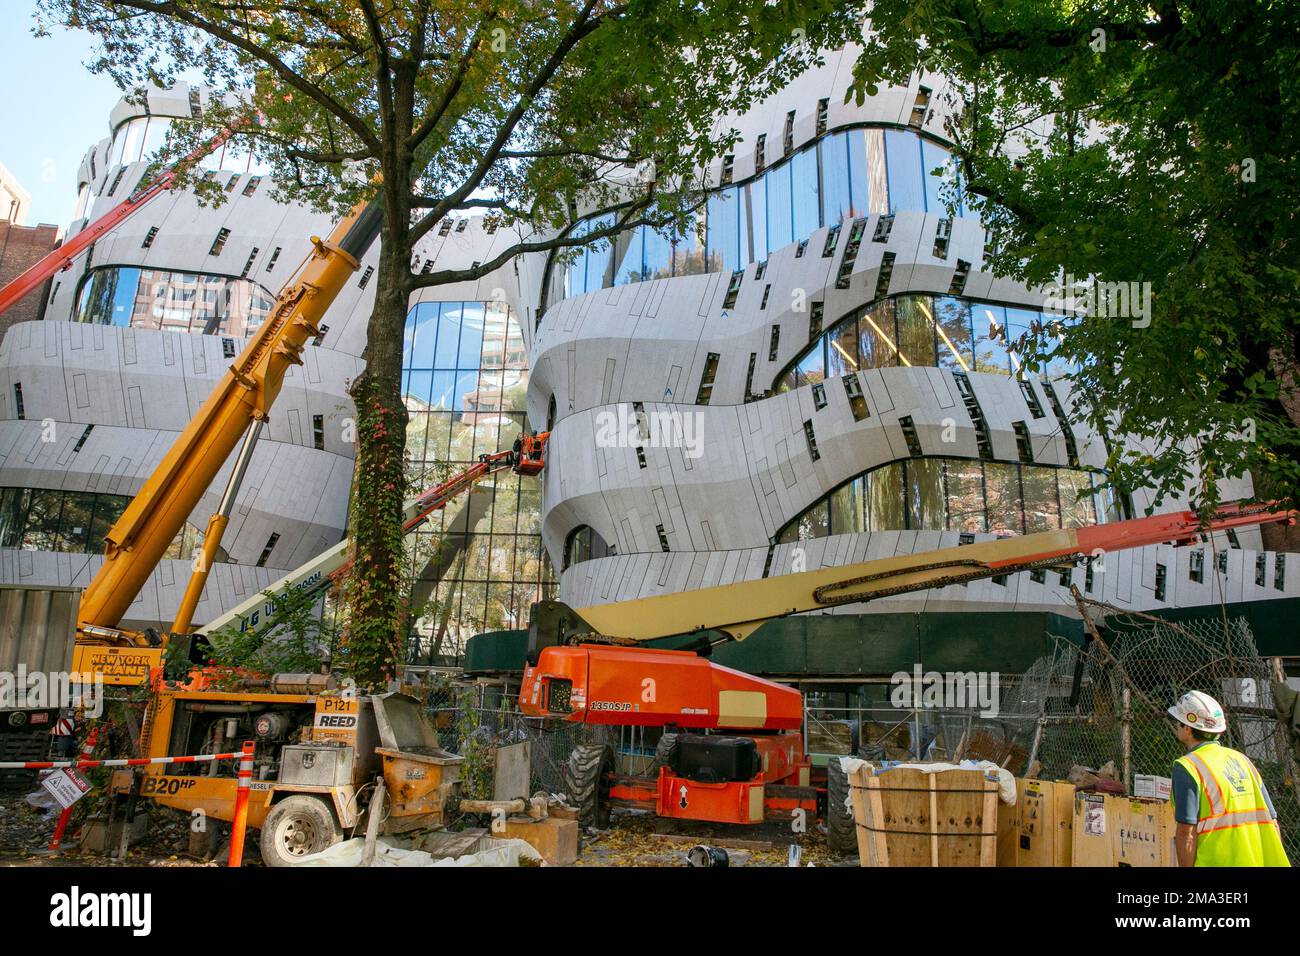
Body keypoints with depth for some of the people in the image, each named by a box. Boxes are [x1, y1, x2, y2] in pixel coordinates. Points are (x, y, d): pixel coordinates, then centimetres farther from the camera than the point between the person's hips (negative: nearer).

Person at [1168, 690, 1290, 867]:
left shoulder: (1187, 767, -9)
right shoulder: (1241, 759, 11)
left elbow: (1187, 833, -15)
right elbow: (1273, 825, 11)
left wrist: (1185, 866, -9)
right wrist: (1271, 862, 19)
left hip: (1218, 862, -7)